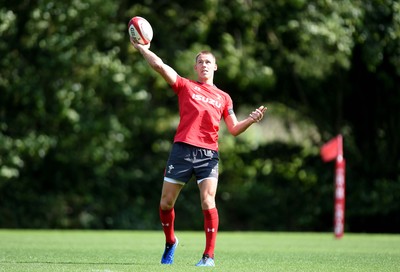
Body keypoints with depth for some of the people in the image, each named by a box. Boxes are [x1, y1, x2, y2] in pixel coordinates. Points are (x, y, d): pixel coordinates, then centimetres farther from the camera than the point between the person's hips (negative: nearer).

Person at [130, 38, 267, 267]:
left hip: (208, 153, 0)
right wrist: (141, 48, 1)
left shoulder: (223, 97, 17)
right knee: (166, 203, 3)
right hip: (182, 149, 0)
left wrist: (251, 120, -2)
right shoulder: (185, 86, 12)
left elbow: (234, 130, 14)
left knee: (208, 202, -16)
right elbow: (159, 65, 2)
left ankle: (209, 255, -10)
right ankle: (170, 242, 29)